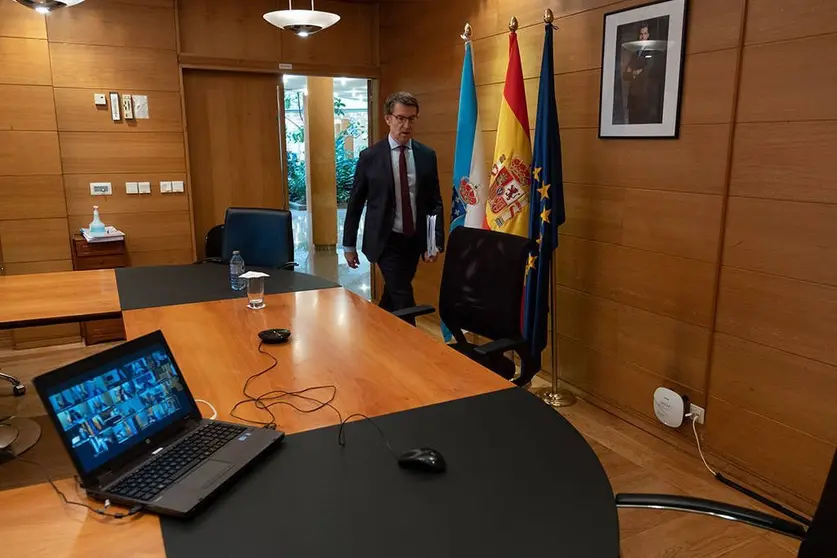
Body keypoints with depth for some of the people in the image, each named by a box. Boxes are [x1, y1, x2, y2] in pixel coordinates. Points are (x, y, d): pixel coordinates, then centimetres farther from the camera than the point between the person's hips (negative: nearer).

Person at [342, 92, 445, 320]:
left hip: (414, 241, 4)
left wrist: (436, 241, -5)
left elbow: (435, 202, 4)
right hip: (386, 241, -3)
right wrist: (349, 244, 3)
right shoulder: (370, 156, -5)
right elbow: (355, 202, 1)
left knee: (392, 297, 16)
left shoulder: (427, 155, 2)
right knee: (404, 302, -9)